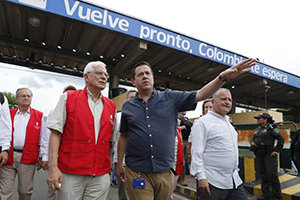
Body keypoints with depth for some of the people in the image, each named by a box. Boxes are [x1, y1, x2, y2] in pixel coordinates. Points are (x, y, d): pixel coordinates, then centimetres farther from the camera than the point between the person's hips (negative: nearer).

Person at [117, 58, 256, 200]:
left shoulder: (170, 98, 1)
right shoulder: (128, 106, 4)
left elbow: (200, 95, -5)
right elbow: (123, 136, 10)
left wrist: (223, 77, -17)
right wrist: (119, 164, 11)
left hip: (165, 172, 1)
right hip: (137, 173, 0)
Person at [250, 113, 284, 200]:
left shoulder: (271, 128, -8)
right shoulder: (257, 129, 13)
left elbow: (281, 139, -10)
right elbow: (253, 138, 20)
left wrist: (276, 150, -13)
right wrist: (252, 142, -2)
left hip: (269, 155, -7)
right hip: (259, 155, 7)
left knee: (272, 175, -6)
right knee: (262, 174, 12)